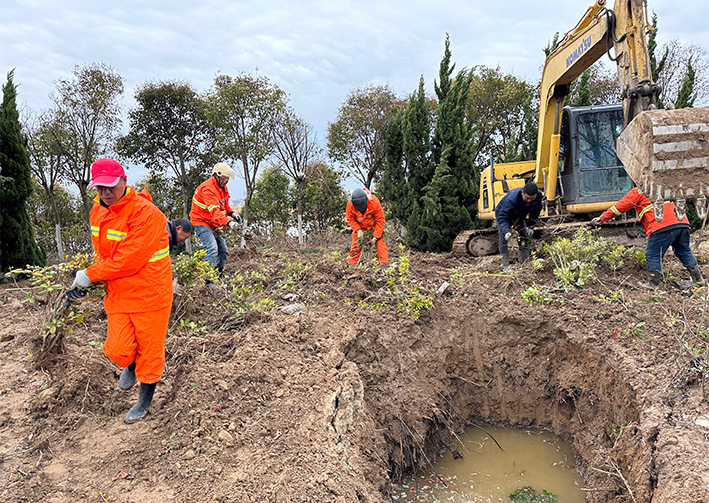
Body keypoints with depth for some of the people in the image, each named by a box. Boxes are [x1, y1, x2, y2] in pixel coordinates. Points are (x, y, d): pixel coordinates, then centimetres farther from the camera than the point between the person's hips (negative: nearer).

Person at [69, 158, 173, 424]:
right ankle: (131, 365, 37)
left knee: (149, 349, 7)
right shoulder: (98, 211, 4)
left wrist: (90, 275, -14)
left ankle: (145, 400, 29)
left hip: (149, 292, -6)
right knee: (117, 349, 0)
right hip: (118, 293, 6)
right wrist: (102, 281, 7)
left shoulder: (145, 212, -22)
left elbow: (128, 261, -24)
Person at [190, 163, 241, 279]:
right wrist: (228, 222, -52)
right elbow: (214, 210, -38)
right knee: (212, 249, -24)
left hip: (214, 225, 10)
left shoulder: (223, 188, 8)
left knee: (223, 249, 11)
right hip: (202, 223, -9)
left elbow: (225, 205, 22)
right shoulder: (208, 188, -24)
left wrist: (232, 213, 1)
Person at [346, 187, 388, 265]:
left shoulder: (374, 202, -34)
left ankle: (384, 262, -7)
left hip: (374, 225, -1)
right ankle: (351, 263, 7)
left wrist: (376, 236, -24)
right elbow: (350, 218, -10)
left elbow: (380, 220, -23)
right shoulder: (350, 204, -28)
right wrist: (358, 230, -22)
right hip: (359, 226, 1)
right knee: (356, 243, -2)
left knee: (380, 241, -10)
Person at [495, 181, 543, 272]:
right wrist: (506, 231, -56)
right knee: (503, 239, -17)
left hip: (521, 216, 5)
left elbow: (536, 211, -4)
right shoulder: (511, 199, -43)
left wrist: (530, 226, -9)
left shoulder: (539, 195, -25)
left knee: (526, 238, 1)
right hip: (503, 214, -5)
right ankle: (505, 266, -16)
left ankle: (524, 264, 11)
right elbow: (502, 217, -41)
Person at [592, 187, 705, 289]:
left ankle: (654, 284, 3)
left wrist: (602, 218, 16)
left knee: (652, 255, 2)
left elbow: (621, 206, 11)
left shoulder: (638, 192, 12)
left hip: (663, 226, -7)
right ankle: (697, 278, 30)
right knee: (684, 251, 22)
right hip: (682, 223, 7)